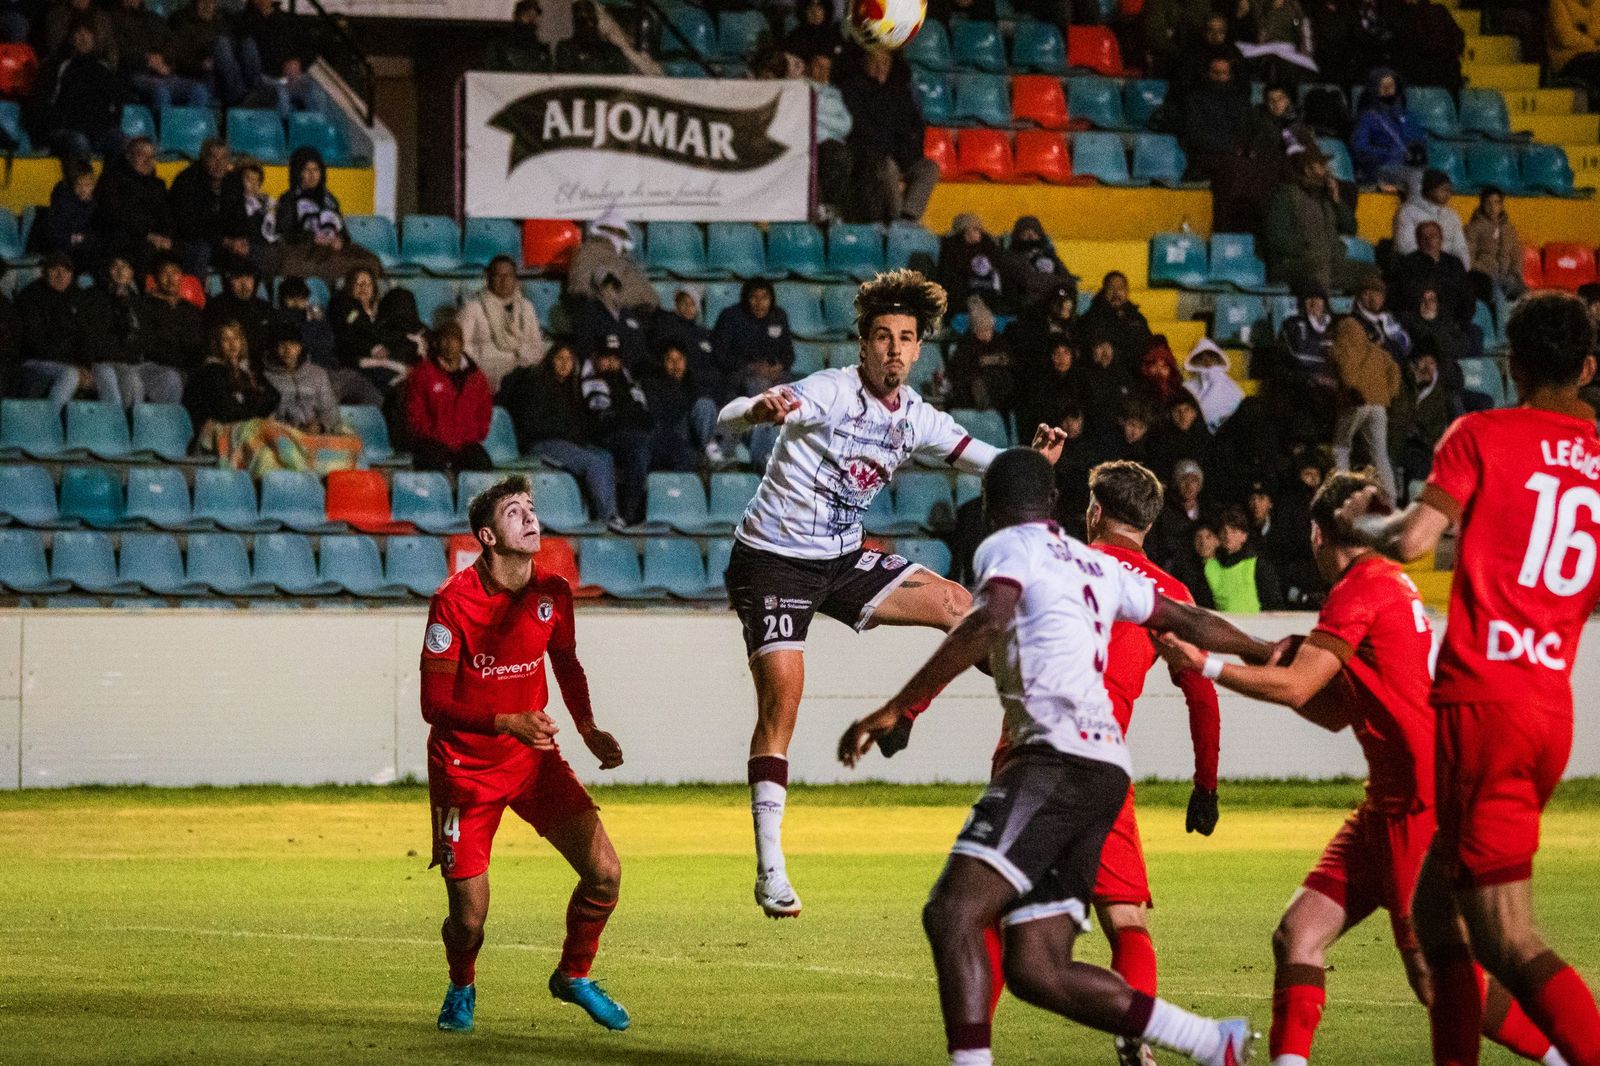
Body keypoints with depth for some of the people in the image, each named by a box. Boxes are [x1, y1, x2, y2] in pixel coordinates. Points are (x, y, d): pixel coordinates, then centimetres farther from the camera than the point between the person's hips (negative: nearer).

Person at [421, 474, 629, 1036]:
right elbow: (434, 703, -18)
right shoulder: (454, 601, -19)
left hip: (534, 757, 4)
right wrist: (507, 723, -30)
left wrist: (587, 729, 3)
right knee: (469, 918, -7)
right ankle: (461, 989, 29)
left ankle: (573, 977, 18)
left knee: (604, 873, -10)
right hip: (465, 766, -4)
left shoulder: (552, 591, -3)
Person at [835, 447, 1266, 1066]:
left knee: (952, 914, -19)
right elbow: (1186, 621, 37)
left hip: (1059, 756, -8)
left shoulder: (1007, 547, 2)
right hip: (1108, 767, 8)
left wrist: (893, 710, -21)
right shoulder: (1096, 566, 25)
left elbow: (988, 623, -19)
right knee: (1036, 971, 7)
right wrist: (1263, 655, 56)